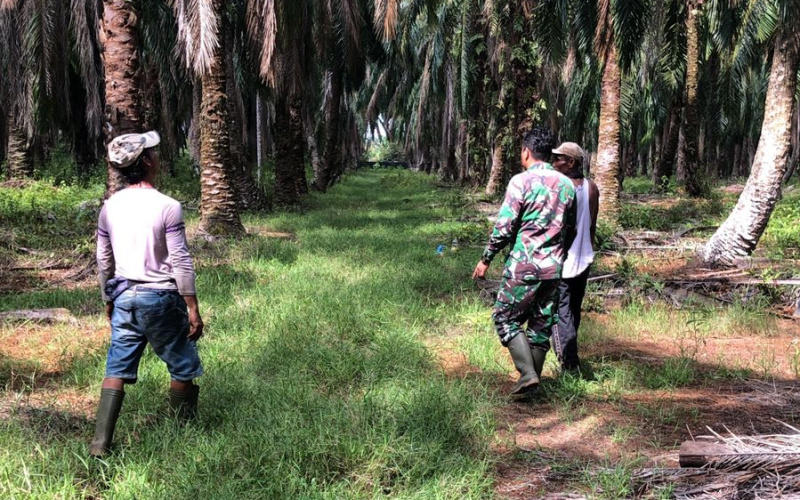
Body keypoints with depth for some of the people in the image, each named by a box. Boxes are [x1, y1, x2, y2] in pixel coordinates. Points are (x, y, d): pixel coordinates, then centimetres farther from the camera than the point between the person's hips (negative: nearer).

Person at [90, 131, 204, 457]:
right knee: (183, 368, 11)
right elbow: (180, 262, -13)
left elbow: (103, 260, 12)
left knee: (117, 369, 9)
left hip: (124, 297, 5)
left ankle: (100, 443, 5)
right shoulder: (167, 207, -13)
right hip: (160, 298, -5)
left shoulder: (110, 207, 4)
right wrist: (193, 309, -8)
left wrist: (108, 300, 24)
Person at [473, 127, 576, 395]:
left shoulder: (521, 181, -10)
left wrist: (486, 259, -2)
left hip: (523, 266, -5)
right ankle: (533, 380, 17)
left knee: (506, 319, 6)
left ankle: (527, 373, -8)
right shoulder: (567, 185, 8)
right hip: (554, 269, 6)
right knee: (541, 325, 12)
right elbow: (570, 230, 15)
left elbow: (504, 227, -12)